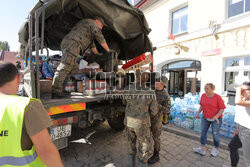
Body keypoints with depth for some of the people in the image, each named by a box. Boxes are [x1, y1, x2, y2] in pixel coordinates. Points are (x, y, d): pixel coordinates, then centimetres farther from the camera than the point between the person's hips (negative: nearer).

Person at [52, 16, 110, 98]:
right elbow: (100, 38, 4)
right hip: (72, 43, -10)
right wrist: (108, 51, 14)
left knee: (74, 68, 7)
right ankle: (56, 91, -24)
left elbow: (92, 44, 42)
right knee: (65, 66, -19)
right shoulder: (92, 23, 12)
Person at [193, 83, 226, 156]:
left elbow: (222, 108, -13)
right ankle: (202, 149, 13)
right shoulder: (203, 95, -4)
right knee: (203, 132, 3)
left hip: (216, 118, -4)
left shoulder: (217, 97, -17)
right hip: (205, 117, 4)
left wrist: (216, 116, -26)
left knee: (215, 134, 8)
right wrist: (198, 113, 2)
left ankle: (216, 149, 32)